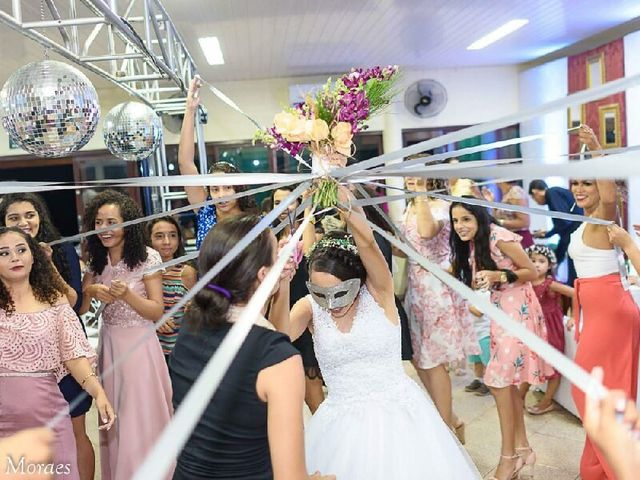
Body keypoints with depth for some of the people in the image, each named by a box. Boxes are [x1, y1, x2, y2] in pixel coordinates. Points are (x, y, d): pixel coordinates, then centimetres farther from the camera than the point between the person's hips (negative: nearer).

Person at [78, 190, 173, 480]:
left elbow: (157, 312, -11)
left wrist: (127, 295, -26)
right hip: (108, 344, 5)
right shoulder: (96, 260, 5)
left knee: (143, 420, 3)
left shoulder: (147, 258, -11)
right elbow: (79, 308, 5)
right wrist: (90, 291, -14)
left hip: (139, 345, -5)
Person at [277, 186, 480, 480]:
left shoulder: (378, 293, -13)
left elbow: (367, 241, -31)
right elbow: (280, 336, -26)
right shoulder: (310, 307, -6)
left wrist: (339, 192, -42)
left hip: (398, 414, -2)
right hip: (343, 424, 2)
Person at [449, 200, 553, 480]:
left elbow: (532, 272, -13)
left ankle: (509, 456, 5)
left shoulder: (499, 237, -18)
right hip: (499, 312, 8)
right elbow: (475, 282, 10)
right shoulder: (470, 244, 8)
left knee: (499, 380, -7)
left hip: (518, 311, -8)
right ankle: (522, 448, 22)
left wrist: (499, 275, -26)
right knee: (507, 382, 10)